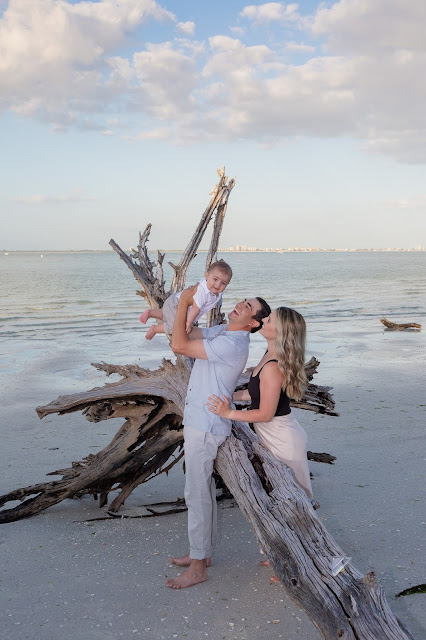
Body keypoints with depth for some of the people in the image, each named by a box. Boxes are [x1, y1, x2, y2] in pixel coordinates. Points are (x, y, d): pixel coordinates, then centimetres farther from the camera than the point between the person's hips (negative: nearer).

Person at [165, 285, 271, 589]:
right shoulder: (222, 331, 9)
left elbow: (179, 345, -24)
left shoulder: (232, 344, -23)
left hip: (205, 427, -10)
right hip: (199, 423, 10)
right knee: (203, 489, 18)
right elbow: (187, 334, 18)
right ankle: (202, 553, 32)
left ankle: (198, 567, 10)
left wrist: (184, 302, -17)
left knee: (197, 494, -2)